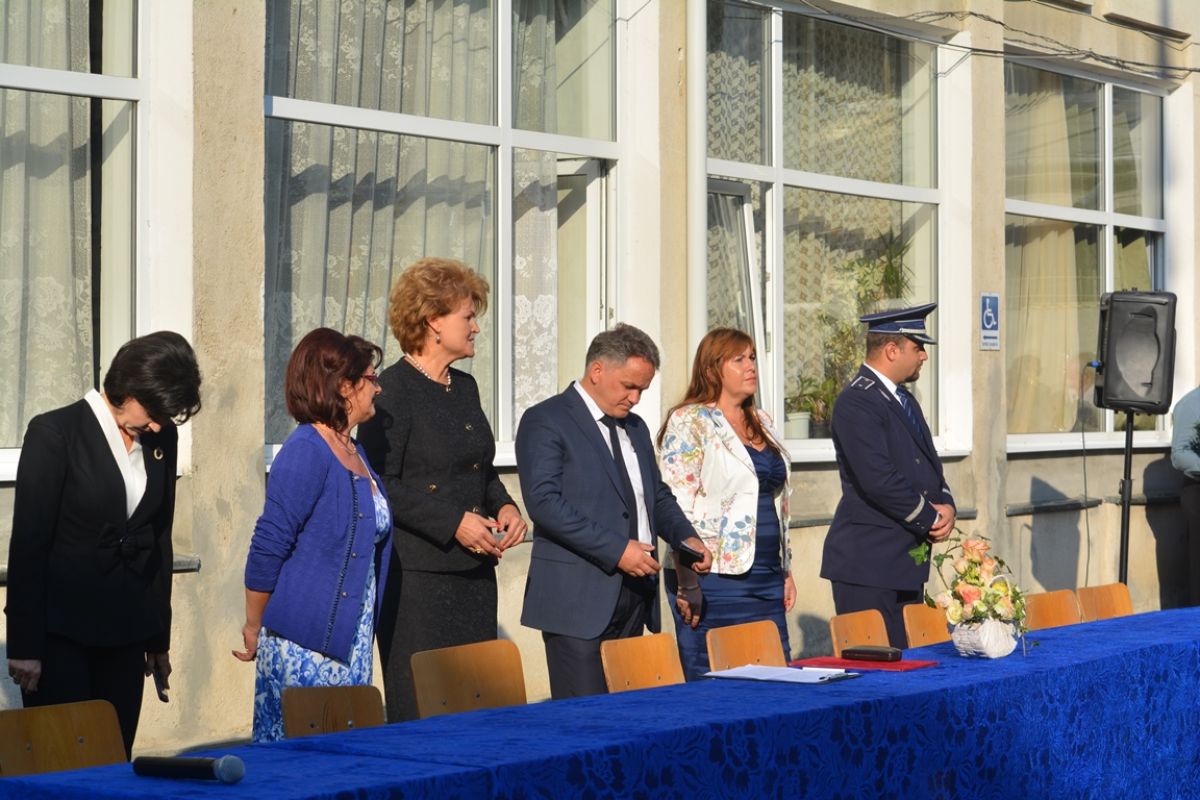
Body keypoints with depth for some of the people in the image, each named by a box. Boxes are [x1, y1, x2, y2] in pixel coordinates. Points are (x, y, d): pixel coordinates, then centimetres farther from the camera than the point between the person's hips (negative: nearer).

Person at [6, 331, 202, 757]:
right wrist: (24, 645, -12)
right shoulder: (54, 433, -9)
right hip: (61, 632, -5)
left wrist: (159, 637, 15)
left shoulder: (161, 439, 8)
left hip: (125, 635, 5)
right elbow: (27, 543, -10)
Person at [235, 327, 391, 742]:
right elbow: (268, 545, -13)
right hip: (304, 645, -8)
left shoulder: (353, 451, 13)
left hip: (349, 640, 8)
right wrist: (253, 629, -6)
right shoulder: (306, 451, -14)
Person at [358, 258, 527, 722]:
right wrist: (454, 523, -18)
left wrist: (503, 507, 7)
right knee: (421, 707, -5)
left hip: (475, 569, 8)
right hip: (418, 575, -8)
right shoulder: (393, 390, -9)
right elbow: (381, 486, -14)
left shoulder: (464, 387, 16)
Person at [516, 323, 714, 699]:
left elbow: (658, 495, 29)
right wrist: (615, 550, -20)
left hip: (634, 594, 8)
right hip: (578, 598, -7)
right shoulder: (545, 422, -6)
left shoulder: (635, 427, 20)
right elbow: (544, 502, -17)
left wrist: (686, 537, 8)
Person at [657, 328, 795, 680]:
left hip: (767, 579, 7)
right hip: (715, 580, -7)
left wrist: (786, 570, 18)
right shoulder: (689, 423, -6)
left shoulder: (762, 423, 17)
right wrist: (686, 584, -17)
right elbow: (676, 507, -13)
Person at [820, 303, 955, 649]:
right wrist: (930, 519, -11)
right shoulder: (856, 402, -14)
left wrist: (945, 505, 2)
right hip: (868, 561, -9)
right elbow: (878, 479, -22)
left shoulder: (904, 400, 18)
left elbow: (928, 465, 23)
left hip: (906, 559, 10)